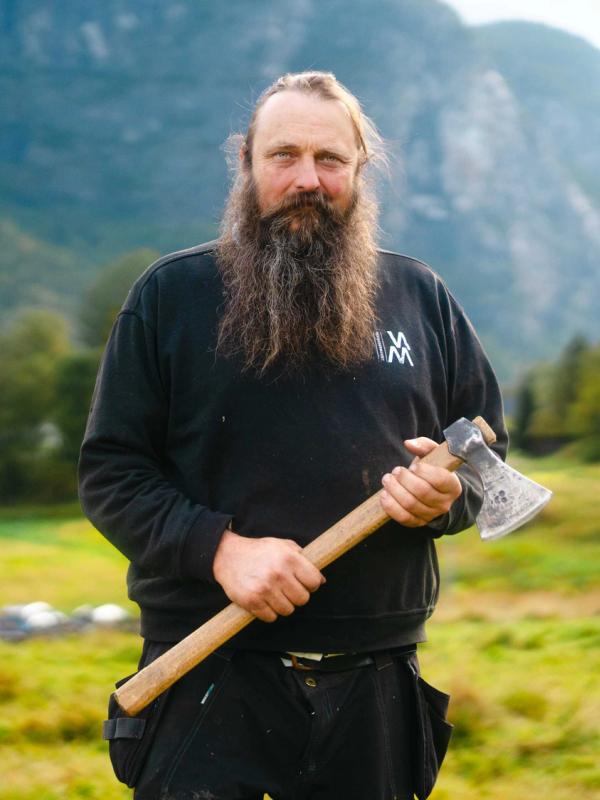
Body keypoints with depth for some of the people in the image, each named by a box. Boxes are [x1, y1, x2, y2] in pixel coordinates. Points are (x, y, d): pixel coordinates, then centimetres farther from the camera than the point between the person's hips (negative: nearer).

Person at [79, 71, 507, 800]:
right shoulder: (169, 295, 1)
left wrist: (449, 494, -9)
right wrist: (219, 547, -17)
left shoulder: (421, 297, 9)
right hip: (209, 678, -2)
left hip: (376, 681, 3)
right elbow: (108, 472, -1)